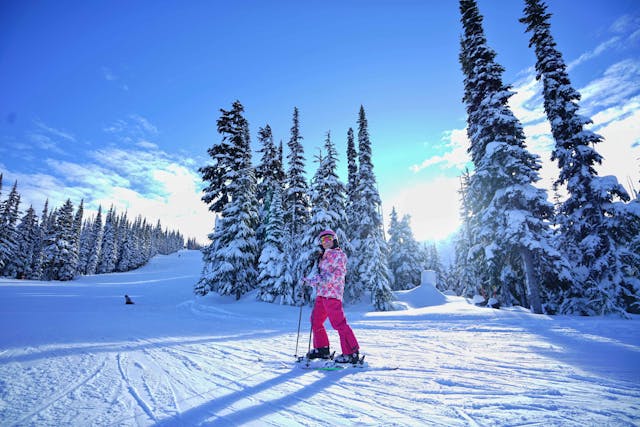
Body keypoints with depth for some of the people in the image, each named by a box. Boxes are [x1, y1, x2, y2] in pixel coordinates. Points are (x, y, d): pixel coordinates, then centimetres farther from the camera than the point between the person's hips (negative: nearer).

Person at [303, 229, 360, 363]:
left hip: (332, 293, -9)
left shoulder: (338, 254, -4)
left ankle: (351, 353, -4)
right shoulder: (323, 257, 20)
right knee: (316, 321, 14)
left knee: (339, 323, -11)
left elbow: (339, 273, -15)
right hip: (321, 294, 9)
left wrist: (326, 279, -24)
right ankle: (321, 349, 27)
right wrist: (309, 280, 25)